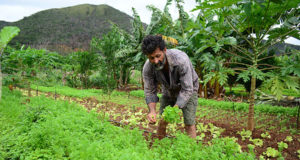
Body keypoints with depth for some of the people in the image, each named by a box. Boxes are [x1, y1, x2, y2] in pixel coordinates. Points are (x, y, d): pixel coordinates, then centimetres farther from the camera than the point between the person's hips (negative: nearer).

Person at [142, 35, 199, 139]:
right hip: (168, 90, 4)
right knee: (161, 122, 4)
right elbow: (150, 91, -16)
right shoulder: (147, 68, -25)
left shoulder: (181, 60, -38)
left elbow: (187, 89, -33)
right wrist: (152, 110, -33)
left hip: (188, 88, -3)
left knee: (189, 124, -9)